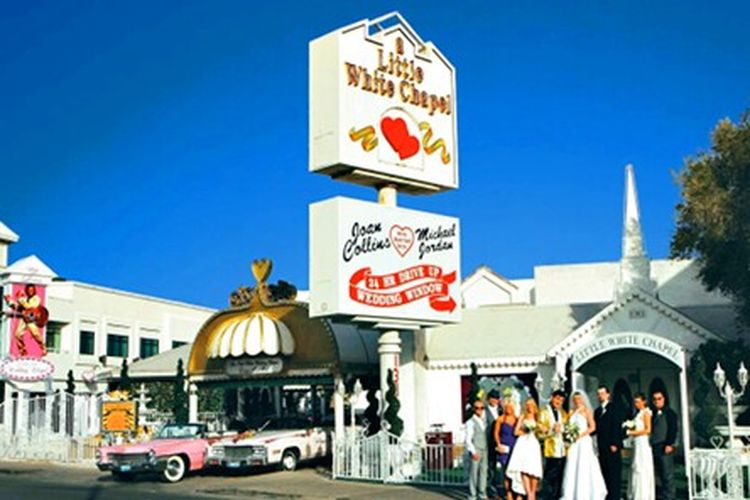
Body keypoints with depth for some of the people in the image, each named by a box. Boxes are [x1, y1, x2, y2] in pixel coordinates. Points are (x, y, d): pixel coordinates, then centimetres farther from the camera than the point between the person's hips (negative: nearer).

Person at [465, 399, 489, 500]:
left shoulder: (484, 421, 11)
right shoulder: (470, 422, -8)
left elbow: (486, 436, 15)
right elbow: (468, 439, -11)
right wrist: (473, 452, -18)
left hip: (484, 450, 6)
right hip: (475, 451, -6)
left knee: (483, 471, 9)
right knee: (473, 472, -3)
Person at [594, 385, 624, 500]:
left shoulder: (614, 407, -1)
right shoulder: (597, 411, 19)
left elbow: (617, 426, -9)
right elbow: (595, 429, 15)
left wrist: (614, 443, -16)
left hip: (612, 446, -6)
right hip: (602, 447, 6)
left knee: (614, 473, -5)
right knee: (605, 473, 5)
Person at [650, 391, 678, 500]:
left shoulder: (669, 413, -2)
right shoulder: (653, 414, 18)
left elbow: (673, 430, -9)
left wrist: (669, 444, -16)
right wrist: (650, 446, 14)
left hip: (665, 447, -7)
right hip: (655, 448, 7)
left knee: (667, 475, -6)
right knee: (661, 474, 9)